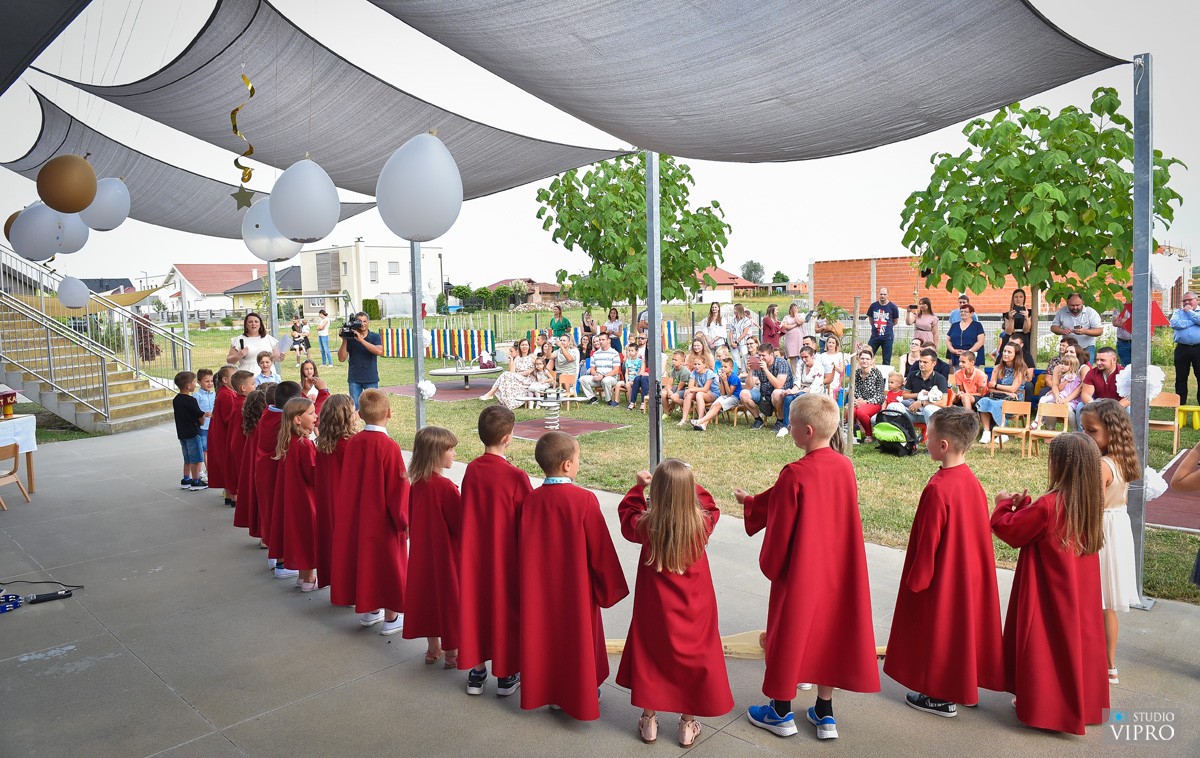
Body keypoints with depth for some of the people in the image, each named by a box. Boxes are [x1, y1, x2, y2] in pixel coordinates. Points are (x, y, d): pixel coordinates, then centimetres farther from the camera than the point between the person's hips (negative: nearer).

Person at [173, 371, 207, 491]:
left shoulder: (175, 400, 7)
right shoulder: (190, 400, -19)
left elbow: (180, 415, 13)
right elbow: (201, 417, -15)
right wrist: (202, 419, 7)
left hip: (181, 433, 8)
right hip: (192, 433, -8)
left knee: (188, 459, 19)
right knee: (195, 459, 1)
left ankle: (186, 480, 25)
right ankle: (195, 482, 7)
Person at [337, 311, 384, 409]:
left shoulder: (375, 337, 3)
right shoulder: (350, 338, 4)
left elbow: (379, 351, -18)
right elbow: (341, 359, 0)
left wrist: (361, 340, -21)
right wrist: (344, 341, -12)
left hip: (371, 379, -1)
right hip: (354, 379, 1)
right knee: (354, 407, 2)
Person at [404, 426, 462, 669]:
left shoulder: (417, 483, -2)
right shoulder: (445, 487, -24)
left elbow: (412, 519, 9)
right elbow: (462, 522, -19)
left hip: (422, 551, 7)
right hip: (446, 551, -7)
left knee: (428, 593, 17)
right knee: (450, 596, 7)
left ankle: (432, 648, 30)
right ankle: (452, 653, 19)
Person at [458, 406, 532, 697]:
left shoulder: (471, 470, -6)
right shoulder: (516, 476, -20)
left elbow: (466, 512, 5)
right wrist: (532, 557, 1)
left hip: (474, 554, 4)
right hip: (506, 556, -4)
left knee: (475, 604, 16)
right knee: (505, 606, 11)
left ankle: (476, 672, 26)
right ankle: (506, 675, 24)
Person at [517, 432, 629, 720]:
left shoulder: (530, 500, -8)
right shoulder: (584, 500, -20)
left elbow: (521, 549, 1)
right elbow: (601, 548, -14)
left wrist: (523, 586, 15)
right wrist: (611, 587, -1)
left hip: (540, 589, 4)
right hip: (577, 588, -4)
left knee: (545, 634, 19)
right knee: (580, 636, 14)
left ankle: (550, 691, 32)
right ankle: (582, 694, 27)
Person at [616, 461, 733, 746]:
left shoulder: (646, 526, -20)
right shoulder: (702, 524, -19)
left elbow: (627, 515, 4)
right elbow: (711, 507, 5)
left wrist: (639, 486, 8)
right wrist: (688, 484, 7)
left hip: (655, 609, 0)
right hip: (693, 610, 0)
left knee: (650, 657, 18)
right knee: (693, 658, 16)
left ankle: (649, 721, 31)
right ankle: (688, 724, 28)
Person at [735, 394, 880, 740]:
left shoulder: (795, 474, -24)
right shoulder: (845, 467, -4)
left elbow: (780, 527, -16)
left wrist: (769, 565, 4)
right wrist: (752, 501, 19)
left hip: (800, 571, -6)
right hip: (836, 569, 6)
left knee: (790, 632, 11)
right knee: (829, 632, 17)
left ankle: (781, 712, 26)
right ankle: (825, 714, 28)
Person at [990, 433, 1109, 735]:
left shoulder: (1047, 506, -26)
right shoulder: (1091, 502, -3)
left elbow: (1010, 530, -13)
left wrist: (1004, 504, 2)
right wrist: (1023, 506, 5)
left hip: (1049, 595, -7)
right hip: (1081, 592, 7)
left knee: (1044, 642, 7)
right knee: (1077, 637, 18)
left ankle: (1040, 703, 19)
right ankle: (1081, 701, 32)